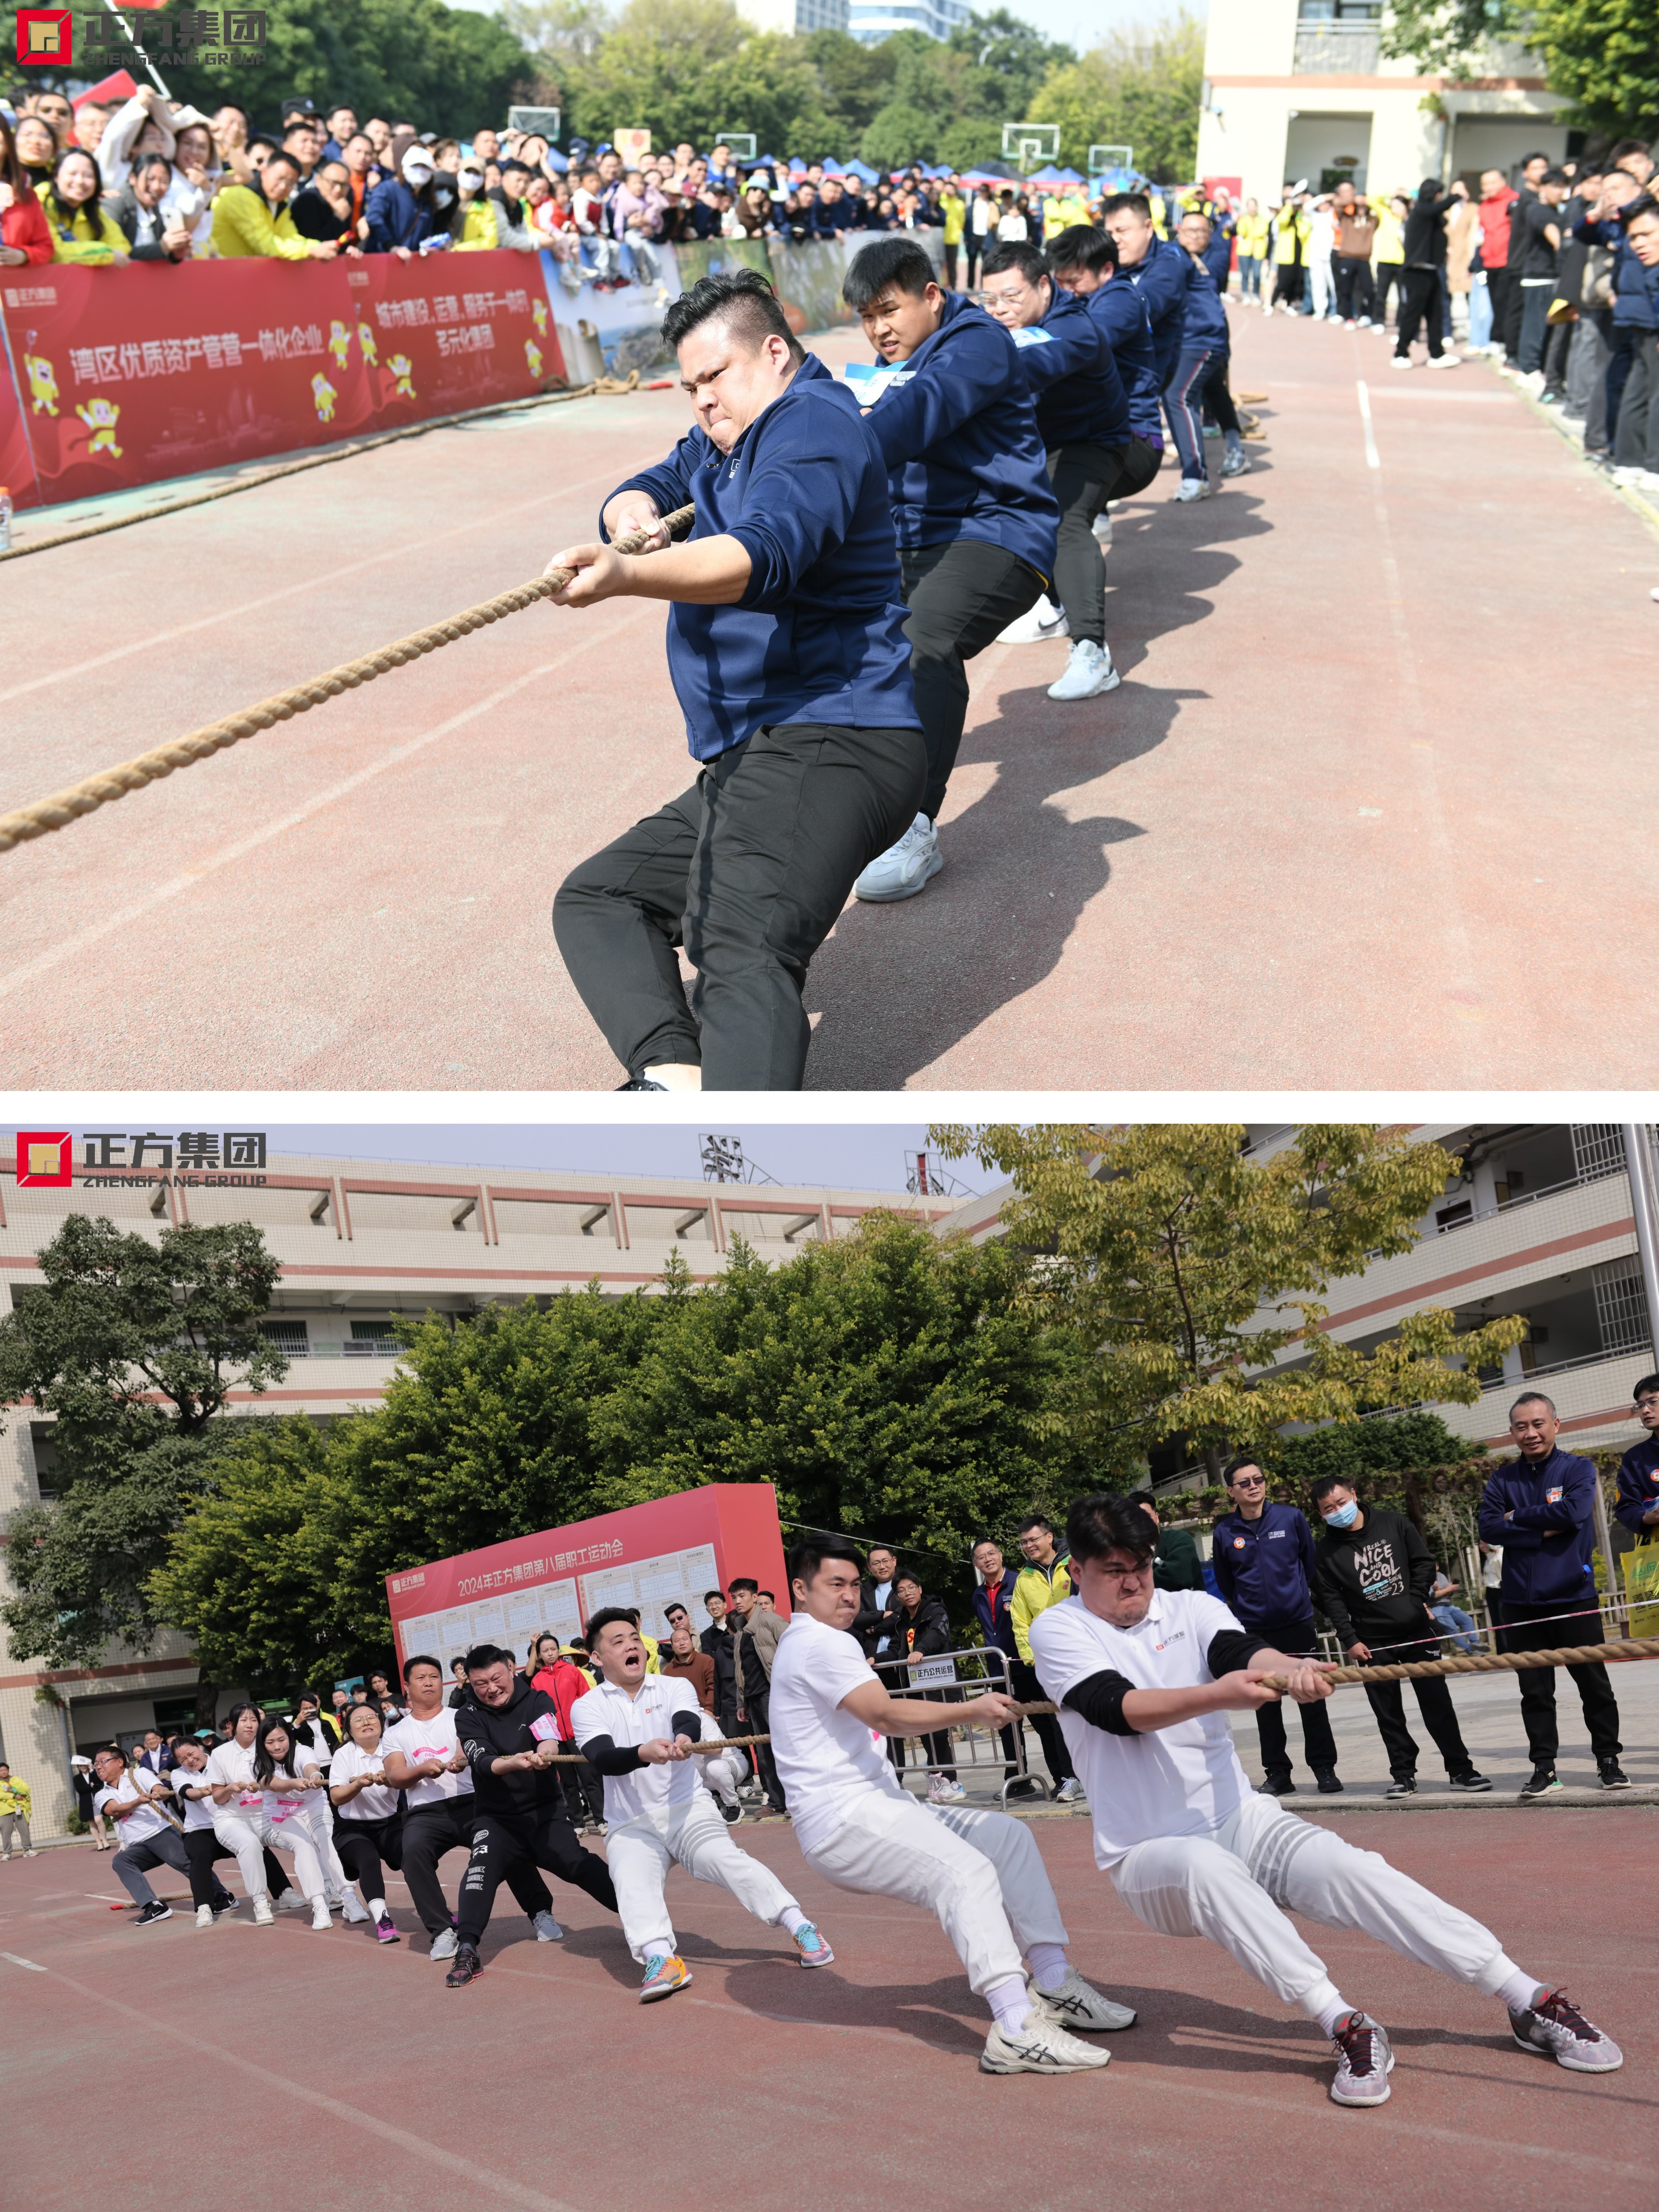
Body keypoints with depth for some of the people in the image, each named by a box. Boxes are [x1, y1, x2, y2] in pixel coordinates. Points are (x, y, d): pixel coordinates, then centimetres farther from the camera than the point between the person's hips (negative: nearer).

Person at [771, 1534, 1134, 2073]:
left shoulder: (803, 1644, 23)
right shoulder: (819, 1644, -12)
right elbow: (886, 1715, -23)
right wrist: (970, 1711, -29)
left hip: (873, 1805, 11)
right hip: (842, 1821, -11)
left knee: (1008, 1836, 2)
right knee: (966, 1870, -31)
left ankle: (1055, 1984, -2)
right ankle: (1016, 2030, -43)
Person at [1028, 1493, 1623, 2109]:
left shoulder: (1190, 1608, 6)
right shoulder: (1058, 1631, -4)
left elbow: (1240, 1649, -16)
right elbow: (1119, 1708, -21)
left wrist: (1288, 1666, -40)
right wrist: (1216, 1696, -38)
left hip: (1241, 1820, 3)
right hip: (1147, 1856, -3)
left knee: (1352, 1868, -21)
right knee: (1208, 1867, -36)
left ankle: (1530, 2002, -18)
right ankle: (1346, 2027, -38)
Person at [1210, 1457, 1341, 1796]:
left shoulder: (1291, 1518, -3)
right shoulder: (1224, 1532, -2)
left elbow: (1311, 1562, 10)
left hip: (1298, 1623, -1)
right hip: (1254, 1630, 1)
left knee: (1311, 1700, 3)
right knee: (1266, 1705, 6)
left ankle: (1325, 1769, 12)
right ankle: (1277, 1773, 14)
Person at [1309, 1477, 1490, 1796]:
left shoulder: (1394, 1524, 2)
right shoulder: (1326, 1551, -1)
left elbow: (1423, 1562, 7)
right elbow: (1331, 1600, -1)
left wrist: (1418, 1600, -4)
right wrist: (1350, 1640, -8)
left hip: (1417, 1630, 1)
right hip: (1372, 1642, 0)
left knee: (1437, 1703, 3)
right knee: (1388, 1713, 2)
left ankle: (1460, 1769, 10)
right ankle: (1403, 1775, 10)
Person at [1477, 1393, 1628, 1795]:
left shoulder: (1578, 1469, 0)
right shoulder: (1504, 1479, 7)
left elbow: (1574, 1511, -18)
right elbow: (1488, 1526, -6)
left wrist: (1519, 1517, -10)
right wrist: (1544, 1532, -13)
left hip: (1573, 1596, -2)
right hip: (1521, 1602, 2)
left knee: (1594, 1684, 4)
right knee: (1535, 1690, 6)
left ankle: (1608, 1760, 17)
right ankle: (1544, 1766, 13)